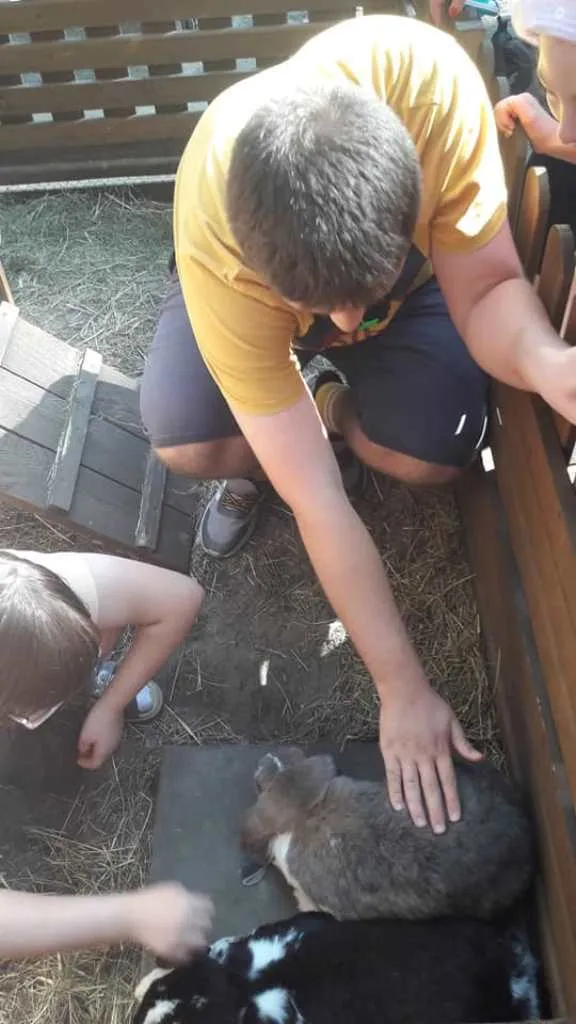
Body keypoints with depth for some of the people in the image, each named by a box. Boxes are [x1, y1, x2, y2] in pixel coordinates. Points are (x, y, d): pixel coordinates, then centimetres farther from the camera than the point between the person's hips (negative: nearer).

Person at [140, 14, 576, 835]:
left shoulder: (429, 81, -40)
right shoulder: (218, 255, -40)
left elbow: (485, 290, -29)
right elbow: (317, 504, -38)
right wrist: (403, 687, -32)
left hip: (412, 274, 2)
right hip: (254, 284, -1)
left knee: (438, 457, -22)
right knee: (185, 444, -28)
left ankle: (336, 407, 12)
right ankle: (265, 449, 8)